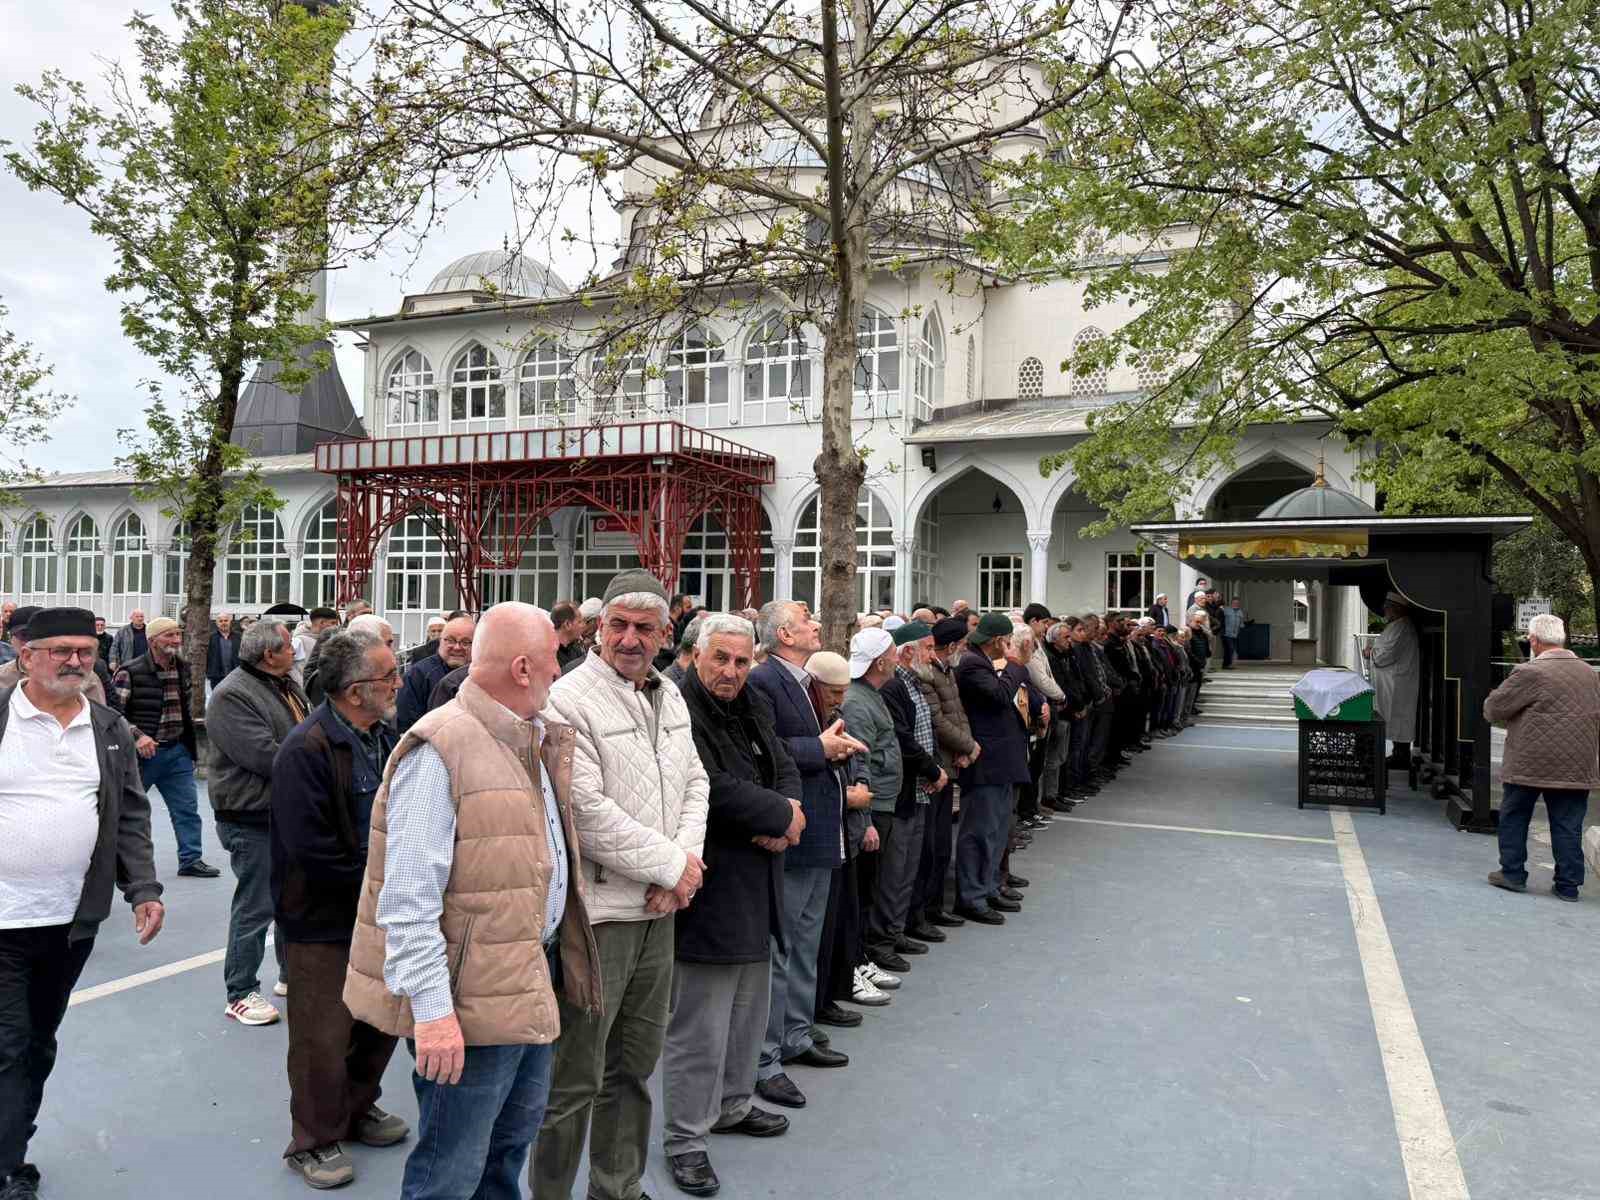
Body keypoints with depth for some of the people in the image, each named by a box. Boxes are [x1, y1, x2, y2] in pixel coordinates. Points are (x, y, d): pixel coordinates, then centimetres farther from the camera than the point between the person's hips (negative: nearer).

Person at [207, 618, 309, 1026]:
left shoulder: (288, 686, 11)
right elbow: (265, 756, -26)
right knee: (255, 905, 0)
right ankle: (241, 994, 14)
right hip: (253, 817, -9)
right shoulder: (233, 695, -18)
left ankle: (292, 972, 35)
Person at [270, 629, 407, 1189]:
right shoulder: (306, 751, -22)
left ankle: (358, 1109, 41)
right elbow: (311, 849, -25)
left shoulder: (384, 738, 4)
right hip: (323, 919, -7)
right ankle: (315, 1142, 27)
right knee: (324, 1036, 6)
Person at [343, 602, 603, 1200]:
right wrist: (431, 1009, -23)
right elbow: (408, 897, -22)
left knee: (511, 1141, 24)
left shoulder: (536, 742, 9)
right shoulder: (441, 748, -20)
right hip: (472, 995, -9)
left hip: (535, 982, 9)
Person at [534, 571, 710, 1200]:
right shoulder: (568, 700, -14)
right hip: (595, 912, -7)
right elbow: (587, 811, -20)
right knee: (574, 1080, 3)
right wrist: (671, 866, -13)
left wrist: (688, 860, -4)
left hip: (658, 911, 8)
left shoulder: (669, 696, 10)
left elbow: (694, 781, 14)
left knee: (635, 1065, 20)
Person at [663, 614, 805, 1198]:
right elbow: (712, 789, -25)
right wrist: (781, 814, -13)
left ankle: (732, 1104, 40)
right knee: (698, 1020, 1)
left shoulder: (753, 710, 11)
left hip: (754, 886, 9)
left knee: (748, 1008, 22)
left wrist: (782, 822, -11)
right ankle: (685, 1139, 17)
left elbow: (786, 771, 10)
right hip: (707, 889, -9)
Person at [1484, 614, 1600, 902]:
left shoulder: (1530, 673, -15)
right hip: (1577, 767, 5)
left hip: (1529, 764, -5)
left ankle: (1513, 873, 15)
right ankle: (1568, 884, 12)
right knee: (1568, 826, 9)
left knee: (1513, 818, 10)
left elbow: (1492, 709, -11)